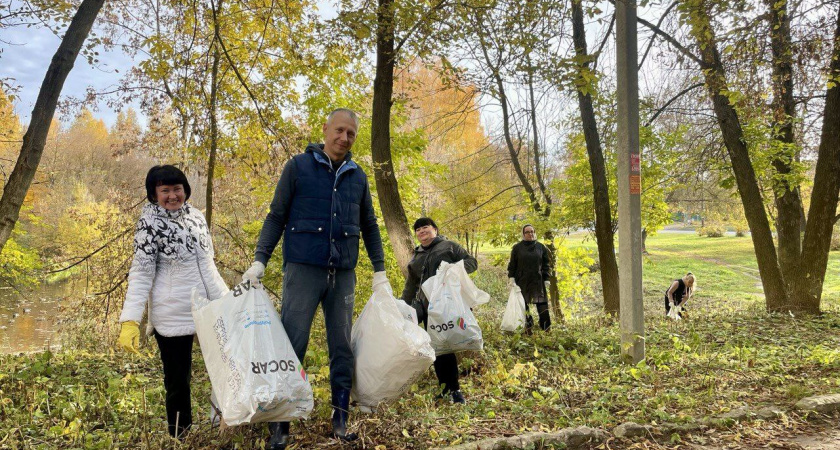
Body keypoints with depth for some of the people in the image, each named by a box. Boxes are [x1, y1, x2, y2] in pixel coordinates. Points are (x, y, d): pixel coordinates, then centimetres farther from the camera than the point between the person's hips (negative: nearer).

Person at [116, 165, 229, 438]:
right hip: (173, 315, -5)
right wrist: (130, 322, -18)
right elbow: (140, 274, -10)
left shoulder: (196, 216, 9)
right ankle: (181, 436, 23)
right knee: (177, 380, 6)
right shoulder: (150, 224, -6)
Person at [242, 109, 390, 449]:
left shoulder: (358, 177, 11)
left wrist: (379, 270, 14)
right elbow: (276, 217, 2)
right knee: (291, 344, -3)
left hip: (343, 273, 4)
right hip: (303, 269, -3)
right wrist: (259, 261, -5)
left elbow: (369, 226, 18)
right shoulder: (298, 166, 1)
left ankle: (341, 420, 18)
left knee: (342, 347, 7)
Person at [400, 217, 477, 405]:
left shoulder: (449, 246, 6)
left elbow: (472, 262, 2)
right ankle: (446, 388, 12)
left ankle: (454, 389, 0)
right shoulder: (416, 257, 22)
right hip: (427, 306, 6)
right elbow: (410, 286, 27)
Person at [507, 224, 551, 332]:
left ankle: (546, 329, 4)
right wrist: (511, 278, -4)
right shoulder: (517, 247, 4)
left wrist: (546, 279, 5)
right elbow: (512, 264, 5)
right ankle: (528, 329, 11)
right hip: (522, 282, 0)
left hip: (538, 282, 1)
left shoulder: (541, 247, 8)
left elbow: (546, 264, 10)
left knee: (543, 306, -4)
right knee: (524, 306, 3)